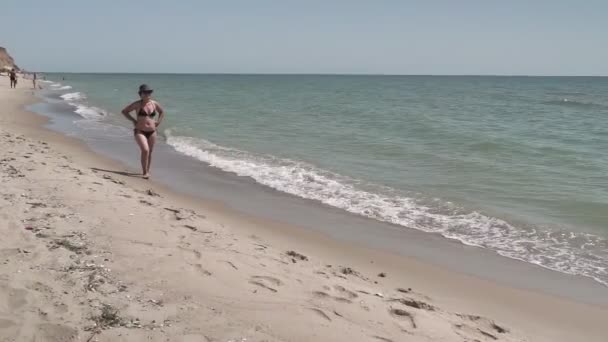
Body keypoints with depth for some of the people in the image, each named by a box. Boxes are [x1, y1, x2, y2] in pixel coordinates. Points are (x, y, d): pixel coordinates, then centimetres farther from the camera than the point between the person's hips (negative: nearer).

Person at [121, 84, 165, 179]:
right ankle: (144, 172, -9)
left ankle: (147, 171, 27)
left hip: (152, 132, 4)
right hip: (140, 131, -4)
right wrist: (133, 120, -5)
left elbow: (162, 112, 25)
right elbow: (124, 111, 0)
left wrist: (158, 122, 12)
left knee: (149, 152, 11)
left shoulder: (154, 104, 6)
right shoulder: (137, 104, -6)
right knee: (145, 150, -20)